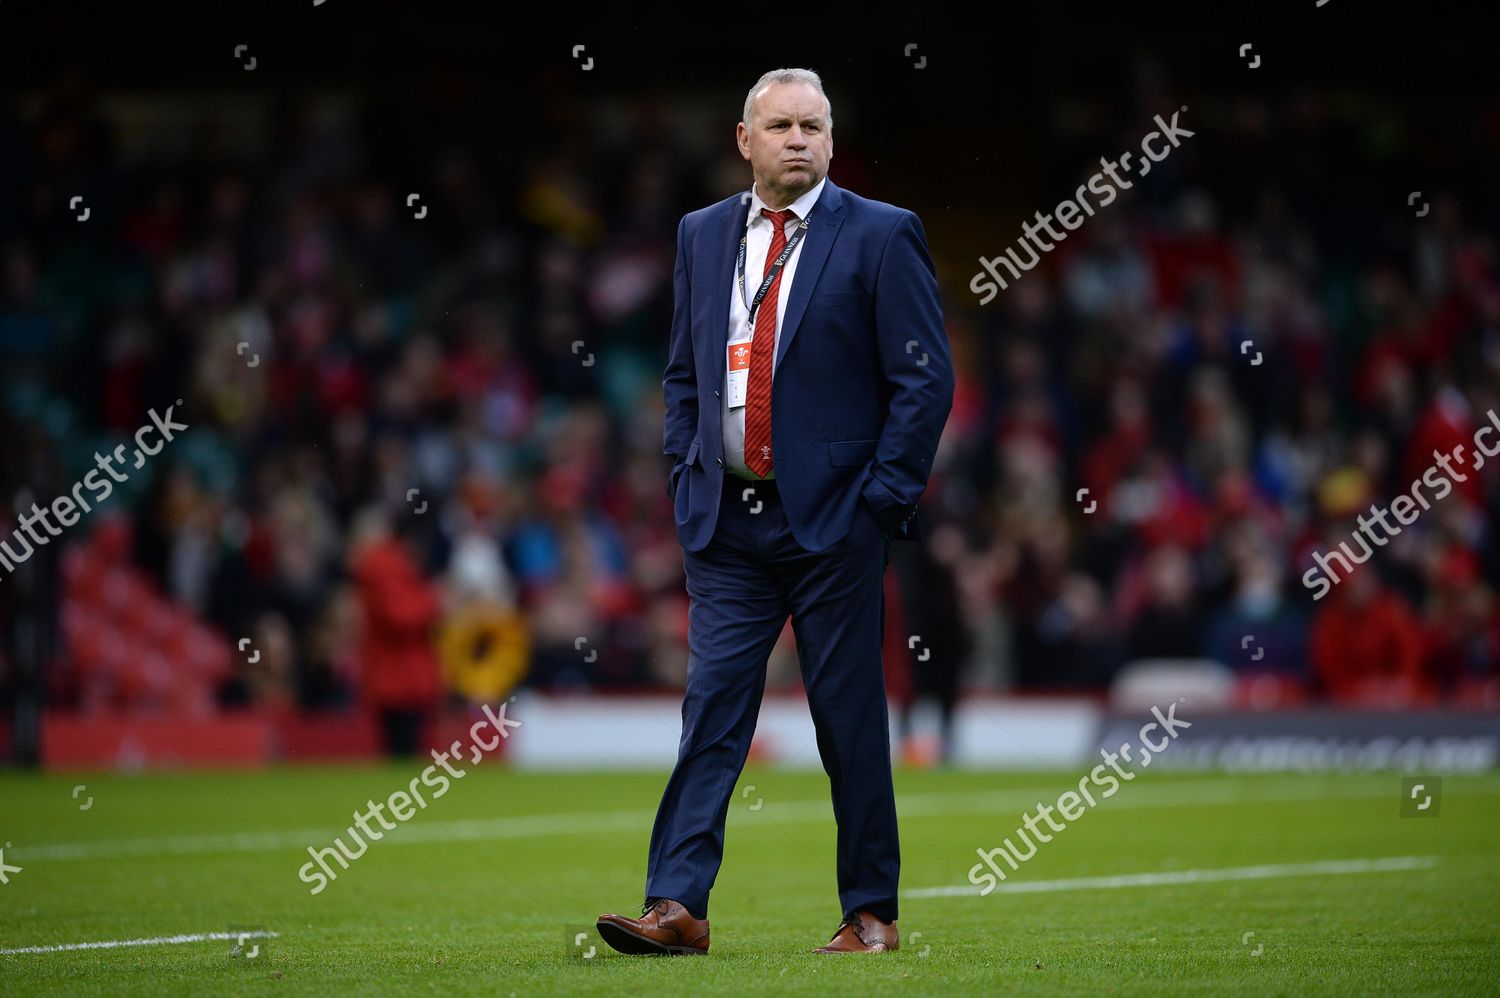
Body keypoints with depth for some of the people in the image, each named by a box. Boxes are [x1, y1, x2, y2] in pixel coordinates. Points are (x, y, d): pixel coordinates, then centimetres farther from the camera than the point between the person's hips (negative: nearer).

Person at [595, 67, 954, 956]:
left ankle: (872, 912, 10)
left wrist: (883, 496, -9)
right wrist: (689, 474, 8)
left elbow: (926, 377, -4)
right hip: (727, 518, 4)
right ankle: (677, 906, -6)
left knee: (852, 720, 1)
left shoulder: (881, 237, -2)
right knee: (712, 707, -2)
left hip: (835, 520, -3)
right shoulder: (703, 235, 12)